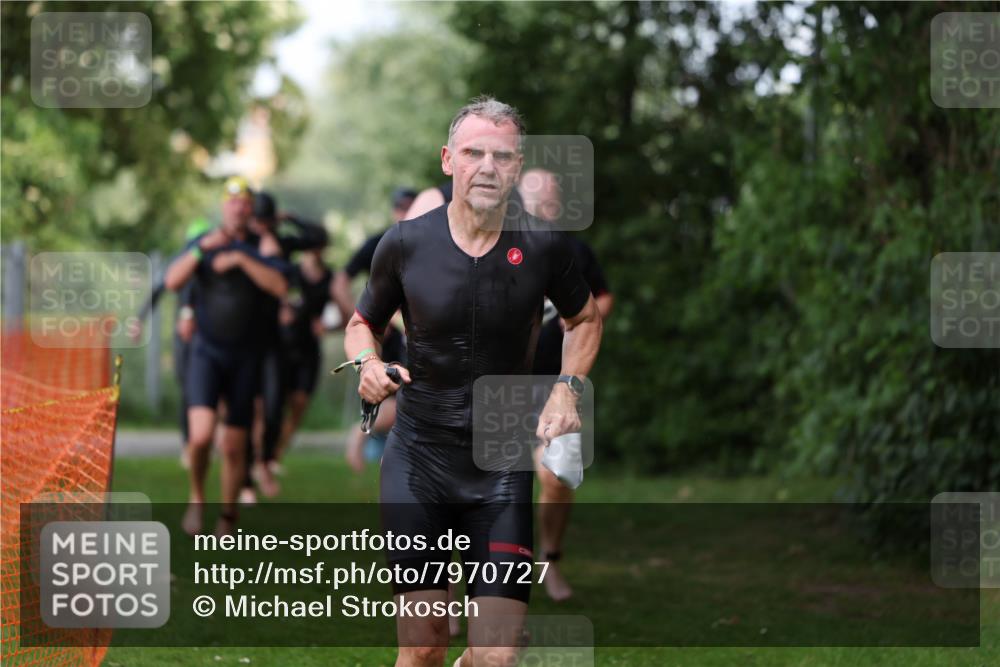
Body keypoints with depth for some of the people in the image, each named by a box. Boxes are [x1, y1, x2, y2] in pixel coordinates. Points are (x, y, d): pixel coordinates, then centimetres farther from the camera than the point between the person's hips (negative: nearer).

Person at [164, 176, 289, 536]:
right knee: (201, 433, -21)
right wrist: (200, 249, -21)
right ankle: (196, 498, 4)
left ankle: (228, 517, 20)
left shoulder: (260, 249, 3)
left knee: (233, 447, 4)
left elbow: (280, 286, -14)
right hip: (207, 352, -1)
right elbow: (172, 281, -9)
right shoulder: (202, 243, 5)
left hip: (244, 357, 1)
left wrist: (241, 259, -20)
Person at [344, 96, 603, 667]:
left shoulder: (543, 246, -3)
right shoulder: (406, 243, -4)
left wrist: (568, 389, 0)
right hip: (418, 461, 0)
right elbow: (362, 324, 13)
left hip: (503, 465, 0)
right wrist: (368, 363, -9)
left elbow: (586, 319, 16)